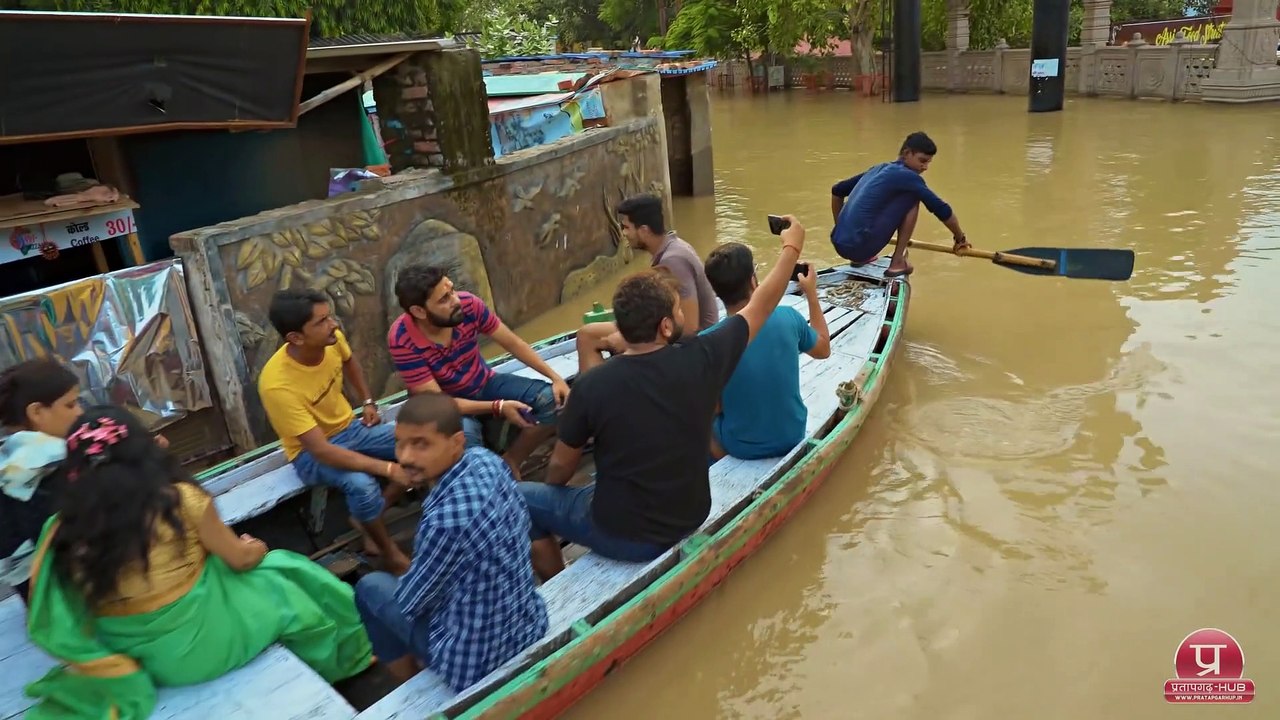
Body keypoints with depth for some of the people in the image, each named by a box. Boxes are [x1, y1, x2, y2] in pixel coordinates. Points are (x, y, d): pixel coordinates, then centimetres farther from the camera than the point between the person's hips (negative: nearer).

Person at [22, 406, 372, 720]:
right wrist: (255, 548, 14)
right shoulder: (181, 499, -23)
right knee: (291, 585, 21)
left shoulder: (66, 529, -13)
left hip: (130, 656, 5)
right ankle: (339, 659, 43)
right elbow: (240, 559, -9)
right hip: (200, 644, -5)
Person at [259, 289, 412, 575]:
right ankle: (390, 553, -8)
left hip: (350, 428, 7)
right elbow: (321, 450, -34)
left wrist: (368, 402, 5)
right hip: (311, 452, -6)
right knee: (361, 484, -35)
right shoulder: (277, 385, -33)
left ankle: (367, 520, 2)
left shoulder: (332, 339, -16)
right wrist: (387, 468, -38)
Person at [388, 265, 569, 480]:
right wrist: (498, 407, -31)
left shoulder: (469, 304, -21)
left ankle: (510, 462, 1)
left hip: (485, 384, 4)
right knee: (464, 435, -38)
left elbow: (513, 343, -6)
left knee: (554, 399, -16)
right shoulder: (401, 340, -29)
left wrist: (555, 377, -14)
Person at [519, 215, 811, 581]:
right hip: (690, 519, 4)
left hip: (624, 535, -4)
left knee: (521, 499, 15)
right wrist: (792, 247, 14)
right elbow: (761, 305, -1)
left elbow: (561, 465, -8)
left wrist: (552, 495, 15)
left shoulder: (591, 385, -23)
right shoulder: (702, 359, -18)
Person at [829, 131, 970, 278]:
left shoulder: (878, 169, 19)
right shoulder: (907, 176, -3)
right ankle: (897, 263, 1)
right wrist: (960, 239, 11)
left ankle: (860, 258, 19)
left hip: (840, 245, 8)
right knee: (912, 199, 2)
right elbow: (942, 210, -4)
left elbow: (837, 190, 29)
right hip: (860, 247, -8)